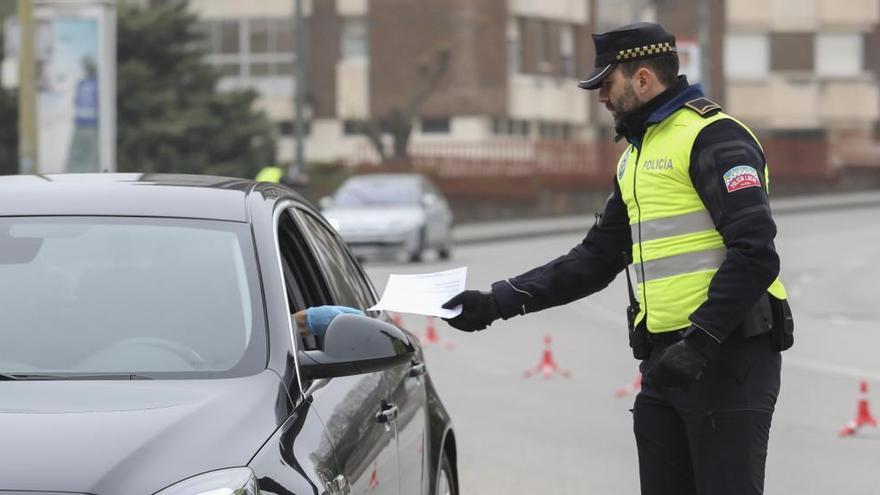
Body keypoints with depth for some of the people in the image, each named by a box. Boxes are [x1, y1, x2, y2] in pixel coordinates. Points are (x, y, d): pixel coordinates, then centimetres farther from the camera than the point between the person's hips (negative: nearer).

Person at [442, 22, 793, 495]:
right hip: (664, 364, 9)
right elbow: (595, 259, 24)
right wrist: (496, 302, 16)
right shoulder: (636, 156, 21)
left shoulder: (713, 137, -10)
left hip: (726, 357, -9)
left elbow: (755, 254, -19)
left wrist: (698, 343, -22)